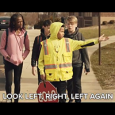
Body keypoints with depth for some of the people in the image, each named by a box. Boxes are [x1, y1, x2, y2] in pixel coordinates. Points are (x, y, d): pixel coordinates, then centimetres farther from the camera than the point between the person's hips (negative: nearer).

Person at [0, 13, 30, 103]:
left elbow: (27, 49, 9)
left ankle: (16, 100, 18)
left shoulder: (24, 33, 0)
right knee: (8, 82, -6)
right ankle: (9, 99, 12)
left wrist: (23, 57, -5)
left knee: (17, 82, 8)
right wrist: (7, 57, -14)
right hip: (9, 62, -2)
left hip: (19, 62, 2)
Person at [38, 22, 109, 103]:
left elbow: (83, 44, 3)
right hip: (51, 76, -1)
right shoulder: (45, 44, -1)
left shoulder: (68, 42, 5)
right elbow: (41, 60, 6)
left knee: (62, 98, 6)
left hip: (63, 75, 2)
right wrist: (42, 72, -2)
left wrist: (97, 40, -1)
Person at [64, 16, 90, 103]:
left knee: (77, 84, 3)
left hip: (77, 64, -2)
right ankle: (70, 99, 31)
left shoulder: (79, 35, -7)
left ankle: (78, 100, 15)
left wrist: (87, 66, -6)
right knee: (69, 83, 13)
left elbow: (84, 51, -5)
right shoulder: (64, 35, -2)